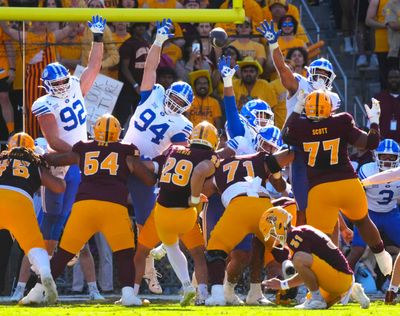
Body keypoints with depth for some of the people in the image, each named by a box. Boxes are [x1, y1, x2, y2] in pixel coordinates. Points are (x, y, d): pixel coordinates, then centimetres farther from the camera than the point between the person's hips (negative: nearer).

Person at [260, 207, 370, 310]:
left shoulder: (295, 235, -12)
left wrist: (283, 284, -1)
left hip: (340, 276, -11)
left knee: (299, 259, -29)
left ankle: (317, 299, -13)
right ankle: (351, 292, 19)